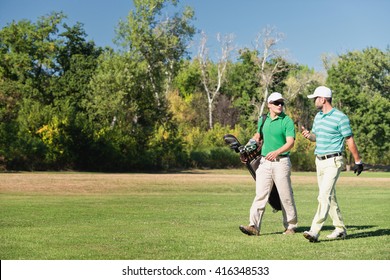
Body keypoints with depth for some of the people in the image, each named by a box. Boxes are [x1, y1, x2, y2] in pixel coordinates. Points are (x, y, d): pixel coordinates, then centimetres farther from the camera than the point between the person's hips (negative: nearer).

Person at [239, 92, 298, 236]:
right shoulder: (263, 120, 12)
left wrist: (277, 152, -31)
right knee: (260, 195, -3)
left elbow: (290, 142, -15)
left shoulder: (287, 121, -5)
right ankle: (254, 226, -8)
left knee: (286, 196, 3)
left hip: (281, 161, -4)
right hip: (264, 162, 4)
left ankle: (290, 226, 16)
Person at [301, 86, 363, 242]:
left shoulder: (340, 117, -12)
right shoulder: (318, 116, 12)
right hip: (319, 161, 8)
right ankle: (340, 229, 22)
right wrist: (309, 135, 0)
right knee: (329, 197, 12)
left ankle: (315, 231, -22)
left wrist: (358, 161, -4)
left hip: (333, 161, -8)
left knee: (324, 196, -16)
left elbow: (350, 141, -8)